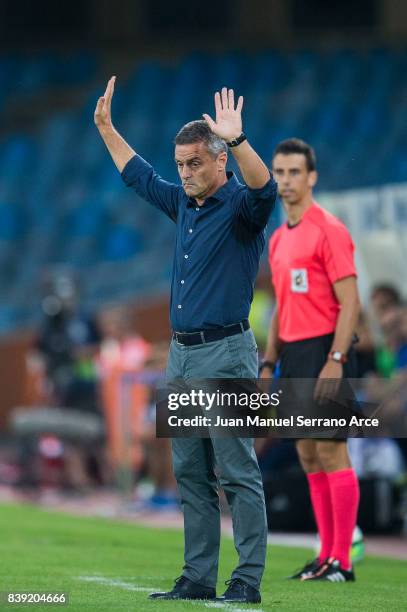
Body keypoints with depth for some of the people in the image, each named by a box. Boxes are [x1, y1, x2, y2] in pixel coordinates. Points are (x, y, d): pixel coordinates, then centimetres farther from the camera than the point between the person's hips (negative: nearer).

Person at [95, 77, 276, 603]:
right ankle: (198, 578, 14)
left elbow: (263, 187, -32)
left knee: (237, 474, -7)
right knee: (190, 475, 10)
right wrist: (105, 125, 33)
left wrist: (237, 139, -45)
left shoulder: (240, 206, -8)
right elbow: (138, 174, 31)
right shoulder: (183, 203, 14)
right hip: (182, 354, 8)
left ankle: (248, 580, -6)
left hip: (225, 354, -8)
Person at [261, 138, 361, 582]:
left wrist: (335, 360, -21)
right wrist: (268, 363, 16)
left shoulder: (328, 230, -9)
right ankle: (326, 555, 11)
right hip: (292, 355, 8)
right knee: (309, 458, 8)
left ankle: (342, 561, -7)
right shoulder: (279, 239, 16)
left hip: (324, 352, -8)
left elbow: (350, 302, -13)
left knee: (330, 452, -9)